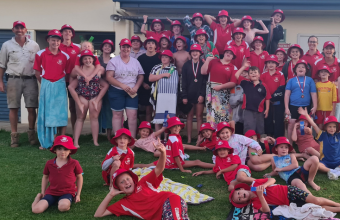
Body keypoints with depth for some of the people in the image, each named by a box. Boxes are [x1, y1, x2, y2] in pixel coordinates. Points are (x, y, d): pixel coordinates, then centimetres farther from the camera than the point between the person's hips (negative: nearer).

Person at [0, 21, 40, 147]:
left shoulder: (34, 45, 9)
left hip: (30, 79, 0)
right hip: (14, 79, 0)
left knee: (31, 108, -1)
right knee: (13, 108, 2)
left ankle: (31, 133, 14)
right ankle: (14, 135, 9)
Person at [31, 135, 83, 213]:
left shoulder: (74, 163, -6)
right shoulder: (49, 163, 0)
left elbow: (79, 177, 6)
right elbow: (45, 177, 16)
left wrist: (78, 194, 5)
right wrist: (43, 193, 14)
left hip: (67, 192, -3)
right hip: (52, 192, 3)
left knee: (63, 207, -38)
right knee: (36, 210, -17)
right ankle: (39, 196, 15)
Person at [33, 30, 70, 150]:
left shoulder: (65, 56, 3)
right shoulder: (40, 54, 0)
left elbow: (67, 73, 9)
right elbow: (37, 72, 4)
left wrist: (61, 83, 3)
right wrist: (44, 84, 6)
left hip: (60, 86, 0)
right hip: (46, 85, 0)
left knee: (61, 113, -1)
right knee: (45, 113, 4)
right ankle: (45, 142, 12)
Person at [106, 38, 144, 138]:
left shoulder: (135, 62, 12)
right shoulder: (114, 61, 0)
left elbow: (141, 76, 10)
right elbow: (109, 77, -9)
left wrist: (136, 87, -8)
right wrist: (122, 86, -18)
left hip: (132, 93, 3)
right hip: (116, 92, -2)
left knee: (132, 115, -5)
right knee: (117, 115, 2)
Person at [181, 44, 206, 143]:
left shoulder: (203, 65, 3)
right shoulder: (186, 65, 7)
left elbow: (205, 81, -1)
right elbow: (184, 82, 3)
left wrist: (202, 94, -11)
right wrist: (184, 96, -5)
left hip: (200, 94, -1)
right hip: (189, 94, 1)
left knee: (199, 116, 1)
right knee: (189, 116, 3)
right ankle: (189, 139, 5)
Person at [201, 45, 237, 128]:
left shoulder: (233, 68, 7)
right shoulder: (214, 61, 11)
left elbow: (233, 83, -3)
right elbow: (203, 72, 4)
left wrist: (220, 86, -12)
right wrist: (208, 60, 2)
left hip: (224, 94, 0)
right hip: (211, 92, 0)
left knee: (224, 115, -4)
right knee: (212, 113, -5)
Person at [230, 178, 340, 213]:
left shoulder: (255, 184, -4)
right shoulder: (254, 203, -4)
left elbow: (273, 180, -2)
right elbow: (266, 210, -20)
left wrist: (264, 185, -22)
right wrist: (260, 196, -30)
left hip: (288, 191, -1)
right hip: (289, 203, 1)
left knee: (316, 201, -15)